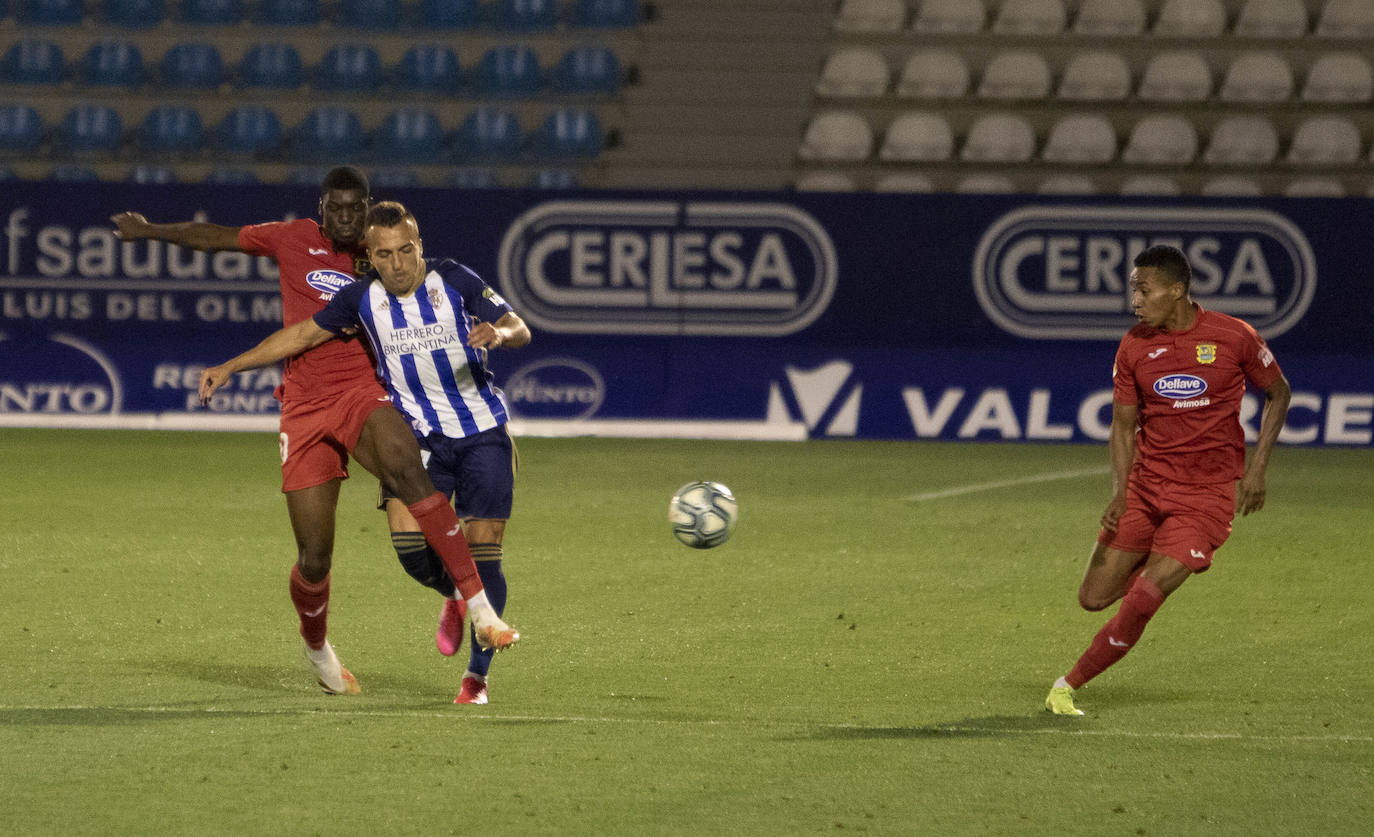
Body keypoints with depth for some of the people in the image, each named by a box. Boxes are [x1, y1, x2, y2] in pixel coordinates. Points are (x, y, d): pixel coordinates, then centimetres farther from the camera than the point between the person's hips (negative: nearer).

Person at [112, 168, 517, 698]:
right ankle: (317, 649, 30)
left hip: (362, 394, -1)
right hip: (304, 410, 1)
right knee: (315, 558, -3)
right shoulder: (293, 240, 10)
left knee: (408, 471, -35)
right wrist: (148, 231, 36)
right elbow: (214, 237, 24)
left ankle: (480, 607, -38)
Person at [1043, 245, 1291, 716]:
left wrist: (1257, 468, -2)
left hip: (1208, 493, -4)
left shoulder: (1234, 337, -9)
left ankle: (1069, 685, -4)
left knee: (1142, 600, -17)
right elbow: (1124, 425, 4)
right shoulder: (1134, 346, -1)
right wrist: (1119, 493, -12)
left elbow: (1278, 394, 7)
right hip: (1146, 482, 4)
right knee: (1094, 598, 0)